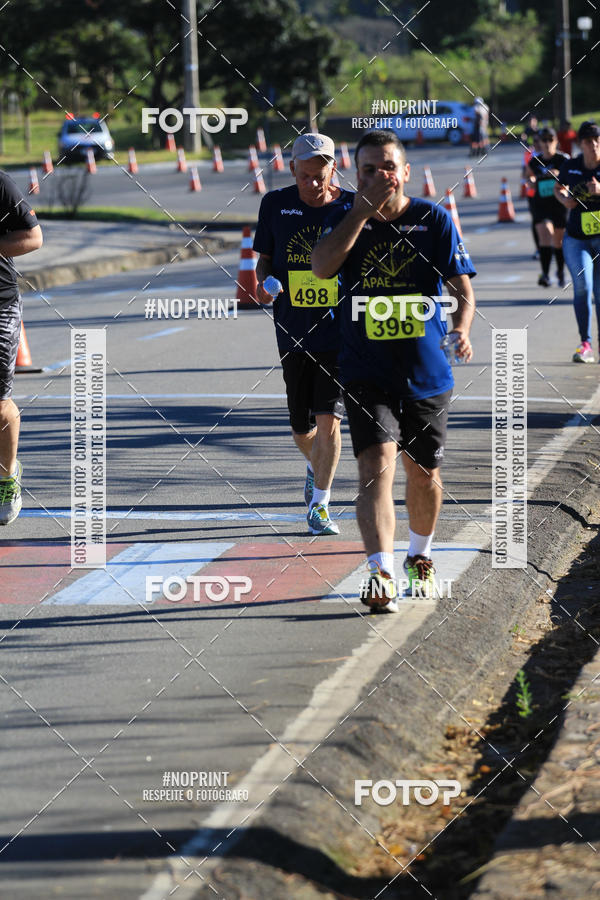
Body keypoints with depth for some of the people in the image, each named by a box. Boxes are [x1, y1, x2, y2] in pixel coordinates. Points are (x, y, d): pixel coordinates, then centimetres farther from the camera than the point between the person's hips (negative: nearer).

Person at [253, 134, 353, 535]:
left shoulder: (351, 207, -4)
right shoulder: (276, 204, 1)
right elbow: (265, 257, 13)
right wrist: (264, 282, -8)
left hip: (340, 332, -2)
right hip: (293, 332, 2)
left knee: (328, 419, -13)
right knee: (302, 428, 11)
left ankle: (320, 505, -2)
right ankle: (317, 468, 44)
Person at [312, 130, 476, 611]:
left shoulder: (434, 219, -3)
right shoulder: (347, 218, -1)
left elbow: (461, 288, -5)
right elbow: (322, 265, -19)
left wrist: (461, 329, -26)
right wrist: (363, 209, -23)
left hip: (426, 371, 1)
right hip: (366, 371, -1)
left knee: (424, 474, 14)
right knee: (377, 463, -19)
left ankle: (420, 556, 41)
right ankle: (381, 576, -27)